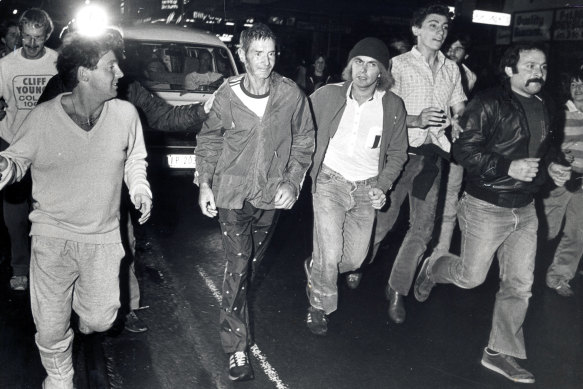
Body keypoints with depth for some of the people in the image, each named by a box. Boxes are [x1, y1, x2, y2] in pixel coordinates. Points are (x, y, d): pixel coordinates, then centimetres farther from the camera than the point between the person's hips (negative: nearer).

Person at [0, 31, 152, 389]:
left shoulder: (125, 113, -7)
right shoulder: (42, 118, -13)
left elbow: (134, 160, 9)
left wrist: (140, 188, -7)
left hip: (103, 237, 1)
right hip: (53, 237, -1)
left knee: (101, 320, 4)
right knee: (51, 327, 8)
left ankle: (81, 297, 42)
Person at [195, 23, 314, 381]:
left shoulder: (292, 95, -8)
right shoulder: (226, 96, -8)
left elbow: (304, 141, 2)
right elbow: (208, 141, 4)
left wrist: (292, 181, -6)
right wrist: (204, 183, -2)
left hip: (272, 194, 2)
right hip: (232, 193, -2)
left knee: (254, 261, 18)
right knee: (238, 265, -5)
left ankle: (238, 302, 47)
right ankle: (237, 348, 4)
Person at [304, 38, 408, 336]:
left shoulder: (392, 105, -5)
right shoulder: (327, 96, -10)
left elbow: (397, 152, 6)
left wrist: (383, 186, -6)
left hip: (367, 189, 3)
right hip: (330, 181, -2)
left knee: (354, 258, 8)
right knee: (329, 256, -12)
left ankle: (315, 268, 42)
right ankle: (320, 306, 18)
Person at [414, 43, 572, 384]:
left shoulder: (544, 109, 9)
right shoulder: (490, 104, -14)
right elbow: (464, 151, -18)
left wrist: (550, 169, 2)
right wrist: (508, 168, -26)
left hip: (525, 211, 7)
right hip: (487, 208, -7)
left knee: (520, 285, 8)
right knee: (471, 277, 5)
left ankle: (501, 352, 22)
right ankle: (432, 268, 38)